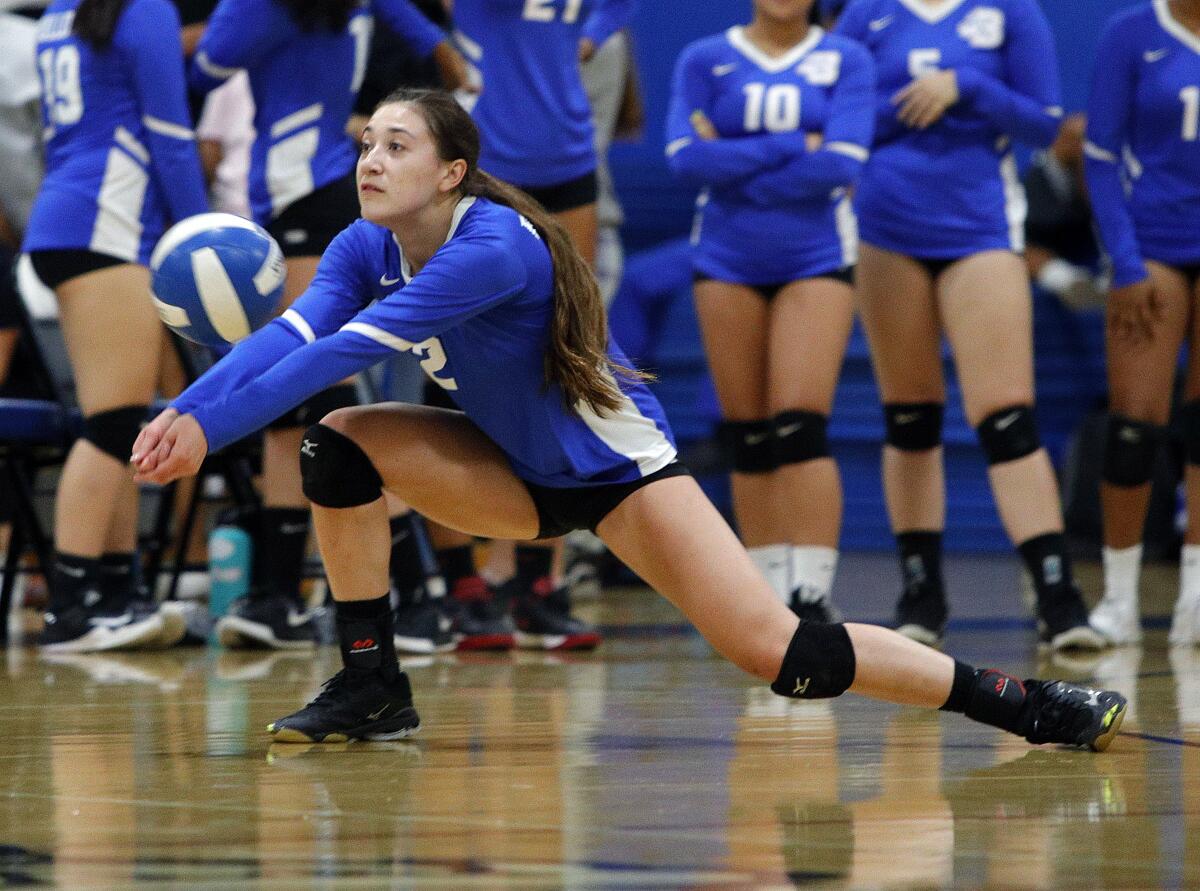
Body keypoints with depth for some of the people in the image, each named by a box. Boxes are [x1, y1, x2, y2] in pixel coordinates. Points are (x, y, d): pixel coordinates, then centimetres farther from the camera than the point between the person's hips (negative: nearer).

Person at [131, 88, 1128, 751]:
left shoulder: (493, 246, -30)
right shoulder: (367, 247, -7)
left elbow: (347, 348, -36)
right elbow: (293, 332, -22)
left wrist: (215, 427, -39)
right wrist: (184, 414, -38)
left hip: (618, 469, -7)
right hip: (517, 474, 7)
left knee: (784, 656, -19)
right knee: (341, 442, -12)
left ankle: (1030, 703, -9)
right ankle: (372, 687, -1)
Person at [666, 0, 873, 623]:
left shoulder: (845, 60, 2)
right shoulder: (704, 60, 4)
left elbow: (841, 164, -11)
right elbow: (685, 157, -10)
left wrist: (735, 164, -10)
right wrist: (793, 146, -13)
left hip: (815, 261, -2)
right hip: (727, 262, 2)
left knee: (800, 425, -13)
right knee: (747, 436, 3)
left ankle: (811, 590, -14)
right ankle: (768, 590, 11)